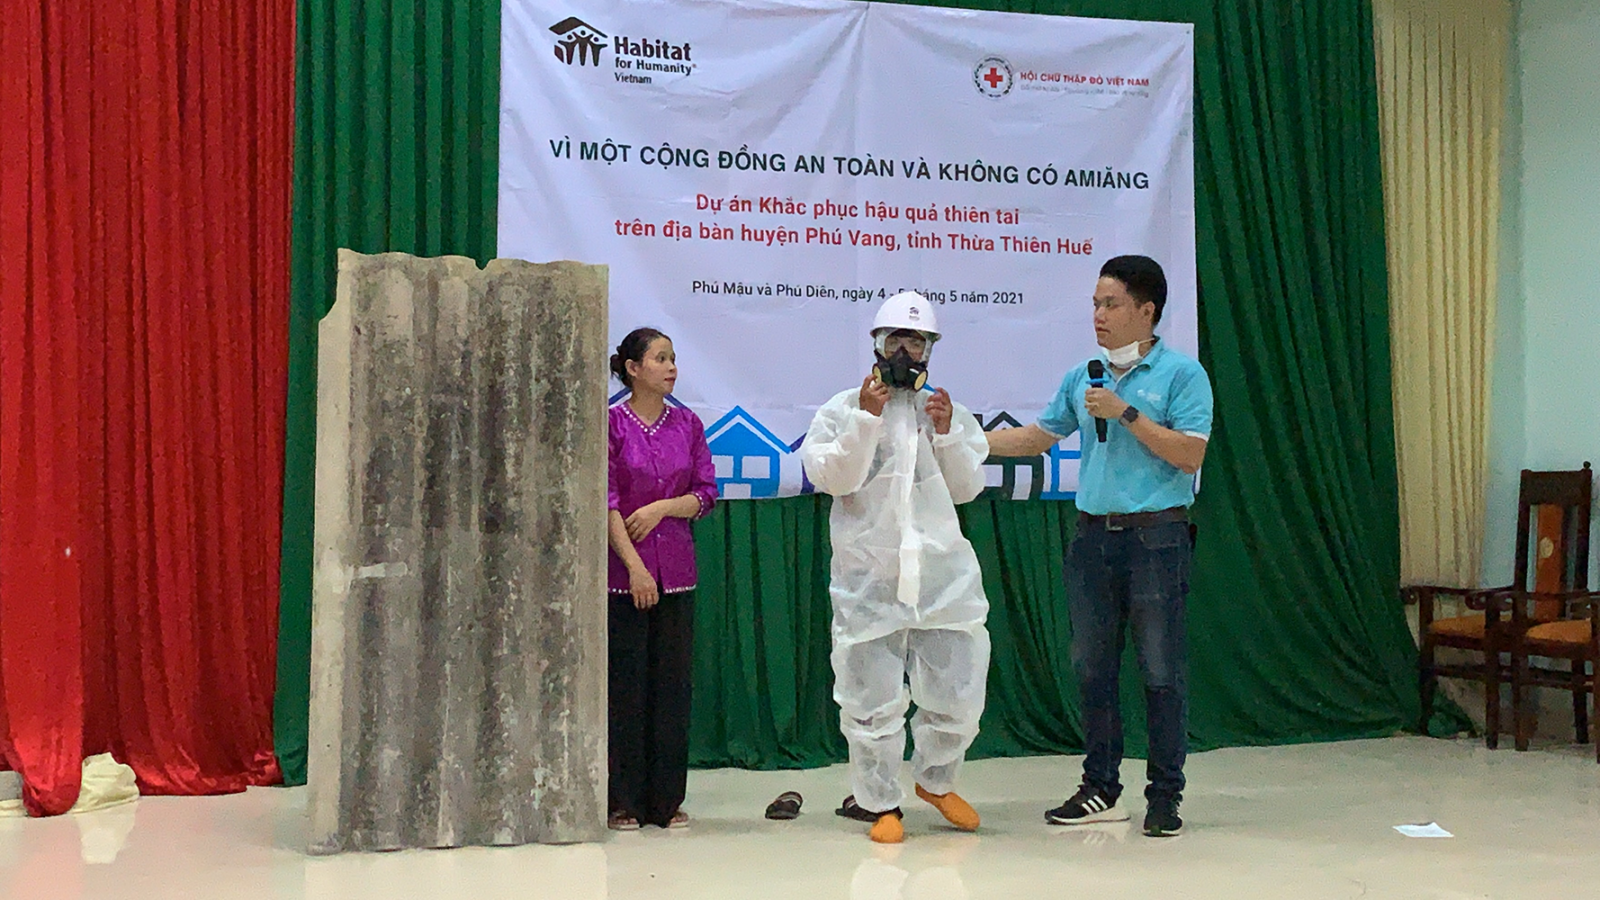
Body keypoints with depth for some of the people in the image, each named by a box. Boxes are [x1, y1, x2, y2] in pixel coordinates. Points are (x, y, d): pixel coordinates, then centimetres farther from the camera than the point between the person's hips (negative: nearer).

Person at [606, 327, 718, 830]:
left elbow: (706, 494, 8)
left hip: (677, 571, 4)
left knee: (673, 684, 5)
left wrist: (662, 507, -9)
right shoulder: (612, 424, -3)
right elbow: (606, 501, -8)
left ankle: (667, 799, 14)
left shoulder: (687, 425, 9)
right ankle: (624, 802, 9)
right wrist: (635, 565, -14)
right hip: (622, 571, -4)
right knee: (626, 685, 0)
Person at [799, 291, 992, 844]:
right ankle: (879, 802, 17)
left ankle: (935, 780, 31)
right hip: (869, 575, -3)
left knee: (958, 690, 7)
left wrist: (947, 434, -6)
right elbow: (832, 479, -9)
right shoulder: (842, 410, 3)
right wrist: (866, 420, -15)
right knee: (873, 698, 2)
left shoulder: (946, 410, 11)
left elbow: (966, 488, 8)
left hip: (942, 572, 3)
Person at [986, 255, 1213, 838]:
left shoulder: (1181, 374, -4)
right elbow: (1038, 436, 20)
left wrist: (1126, 413, -14)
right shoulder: (1082, 377, 13)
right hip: (1093, 533, 6)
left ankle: (1166, 796, 6)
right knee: (1092, 667, 9)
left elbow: (1190, 454, -12)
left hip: (1156, 535, -6)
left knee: (1162, 670, -2)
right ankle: (1100, 788, 19)